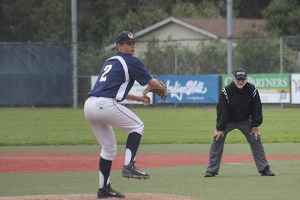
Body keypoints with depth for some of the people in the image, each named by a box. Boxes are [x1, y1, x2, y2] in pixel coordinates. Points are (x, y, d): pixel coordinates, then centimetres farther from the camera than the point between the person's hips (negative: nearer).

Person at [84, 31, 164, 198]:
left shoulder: (109, 62, 29)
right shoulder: (131, 61, 4)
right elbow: (151, 82, 4)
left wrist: (137, 98, 35)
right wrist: (161, 87, 25)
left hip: (89, 105, 8)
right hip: (105, 105, -8)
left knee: (109, 147, 20)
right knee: (137, 126, 9)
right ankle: (129, 165, -5)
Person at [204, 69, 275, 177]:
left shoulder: (252, 90, -18)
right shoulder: (226, 91, -24)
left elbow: (256, 108, -10)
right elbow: (221, 110, -20)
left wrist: (255, 126, -11)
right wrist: (220, 128, -20)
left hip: (245, 121, 2)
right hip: (228, 121, -2)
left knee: (256, 140, -3)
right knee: (217, 140, -12)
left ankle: (264, 168, 5)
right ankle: (211, 170, -7)